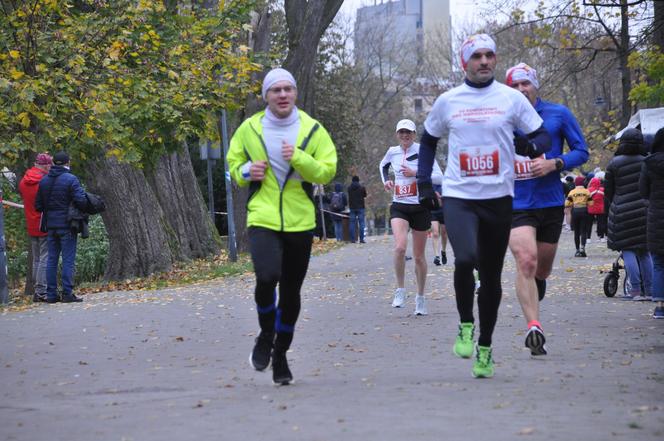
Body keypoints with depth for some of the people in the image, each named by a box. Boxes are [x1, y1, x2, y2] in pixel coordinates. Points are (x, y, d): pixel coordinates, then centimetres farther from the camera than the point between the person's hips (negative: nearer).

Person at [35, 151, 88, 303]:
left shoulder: (44, 181, 9)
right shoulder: (70, 179, -10)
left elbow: (38, 205, 10)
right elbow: (81, 201, -17)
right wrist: (86, 208, 3)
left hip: (51, 225, 6)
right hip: (67, 225, -6)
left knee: (52, 259, 10)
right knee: (68, 259, -3)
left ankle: (51, 294, 9)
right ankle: (67, 293, -7)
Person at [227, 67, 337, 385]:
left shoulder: (312, 130, 2)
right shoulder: (249, 129, 2)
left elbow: (328, 171, -3)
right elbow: (233, 163, 15)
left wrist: (298, 158, -19)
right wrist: (246, 172, -8)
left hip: (300, 222, 2)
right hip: (262, 219, -2)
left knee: (291, 291, 10)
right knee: (267, 278, -24)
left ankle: (280, 355, 28)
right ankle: (266, 335, 4)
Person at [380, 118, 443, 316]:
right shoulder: (392, 152, 6)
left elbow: (439, 177, -13)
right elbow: (383, 165, 30)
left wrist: (415, 173, -19)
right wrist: (386, 181, 13)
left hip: (420, 207, -2)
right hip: (399, 207, 2)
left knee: (419, 256, 7)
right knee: (400, 247, -23)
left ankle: (420, 298, 22)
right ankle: (400, 290, -7)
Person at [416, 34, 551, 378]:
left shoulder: (511, 98, 2)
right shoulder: (447, 101, 5)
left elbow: (543, 137, 6)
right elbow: (428, 140, 18)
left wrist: (530, 146, -17)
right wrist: (424, 183, 9)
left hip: (498, 198, 1)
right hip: (458, 196, -1)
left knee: (491, 276, 7)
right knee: (466, 259, -25)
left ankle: (485, 348, 22)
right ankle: (465, 324, 0)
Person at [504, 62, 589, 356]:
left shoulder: (558, 114, 1)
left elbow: (581, 152, 2)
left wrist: (554, 163, -13)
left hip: (551, 203, 1)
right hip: (516, 204, -1)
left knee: (542, 269, 13)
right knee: (526, 262, -21)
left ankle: (531, 304, 46)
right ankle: (533, 326, -24)